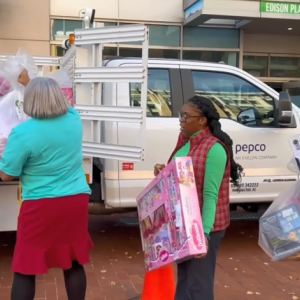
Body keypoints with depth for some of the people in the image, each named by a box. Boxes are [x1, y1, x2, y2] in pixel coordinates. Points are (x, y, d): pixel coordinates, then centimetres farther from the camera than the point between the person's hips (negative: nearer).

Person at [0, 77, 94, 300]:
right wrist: (35, 83, 33)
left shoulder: (23, 133, -16)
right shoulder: (74, 119, -1)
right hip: (76, 201, 5)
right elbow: (62, 105, 23)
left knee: (25, 268, 9)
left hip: (41, 206, -4)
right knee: (74, 263, 16)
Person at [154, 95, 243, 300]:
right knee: (184, 278, 21)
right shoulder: (185, 142, 6)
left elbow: (210, 194, -24)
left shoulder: (214, 149, -20)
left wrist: (205, 232, -28)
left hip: (204, 226, -8)